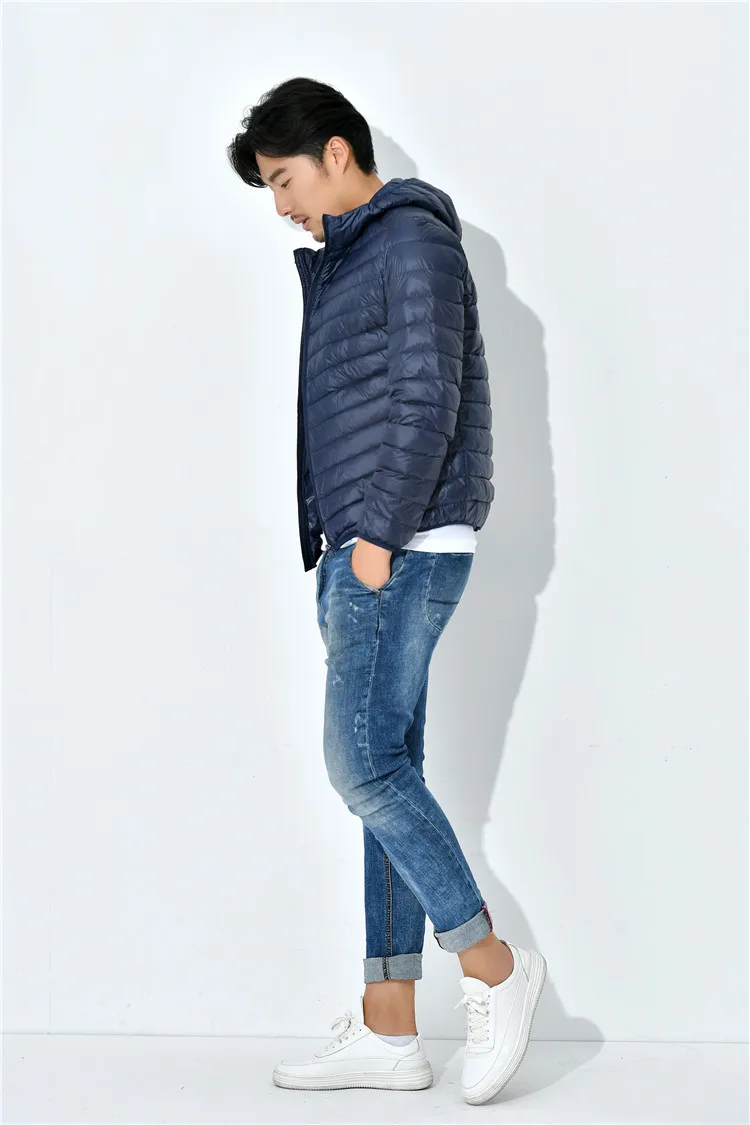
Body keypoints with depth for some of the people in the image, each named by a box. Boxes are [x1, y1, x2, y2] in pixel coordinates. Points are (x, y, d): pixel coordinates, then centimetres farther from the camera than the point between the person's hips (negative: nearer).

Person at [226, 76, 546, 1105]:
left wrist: (378, 535, -18)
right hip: (368, 557, 10)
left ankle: (494, 968, -1)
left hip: (403, 551, -10)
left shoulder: (413, 239, -5)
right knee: (385, 774, 6)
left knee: (364, 766, -13)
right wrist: (341, 553, 14)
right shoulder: (345, 262, 24)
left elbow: (429, 400, -15)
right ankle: (388, 1030, 9)